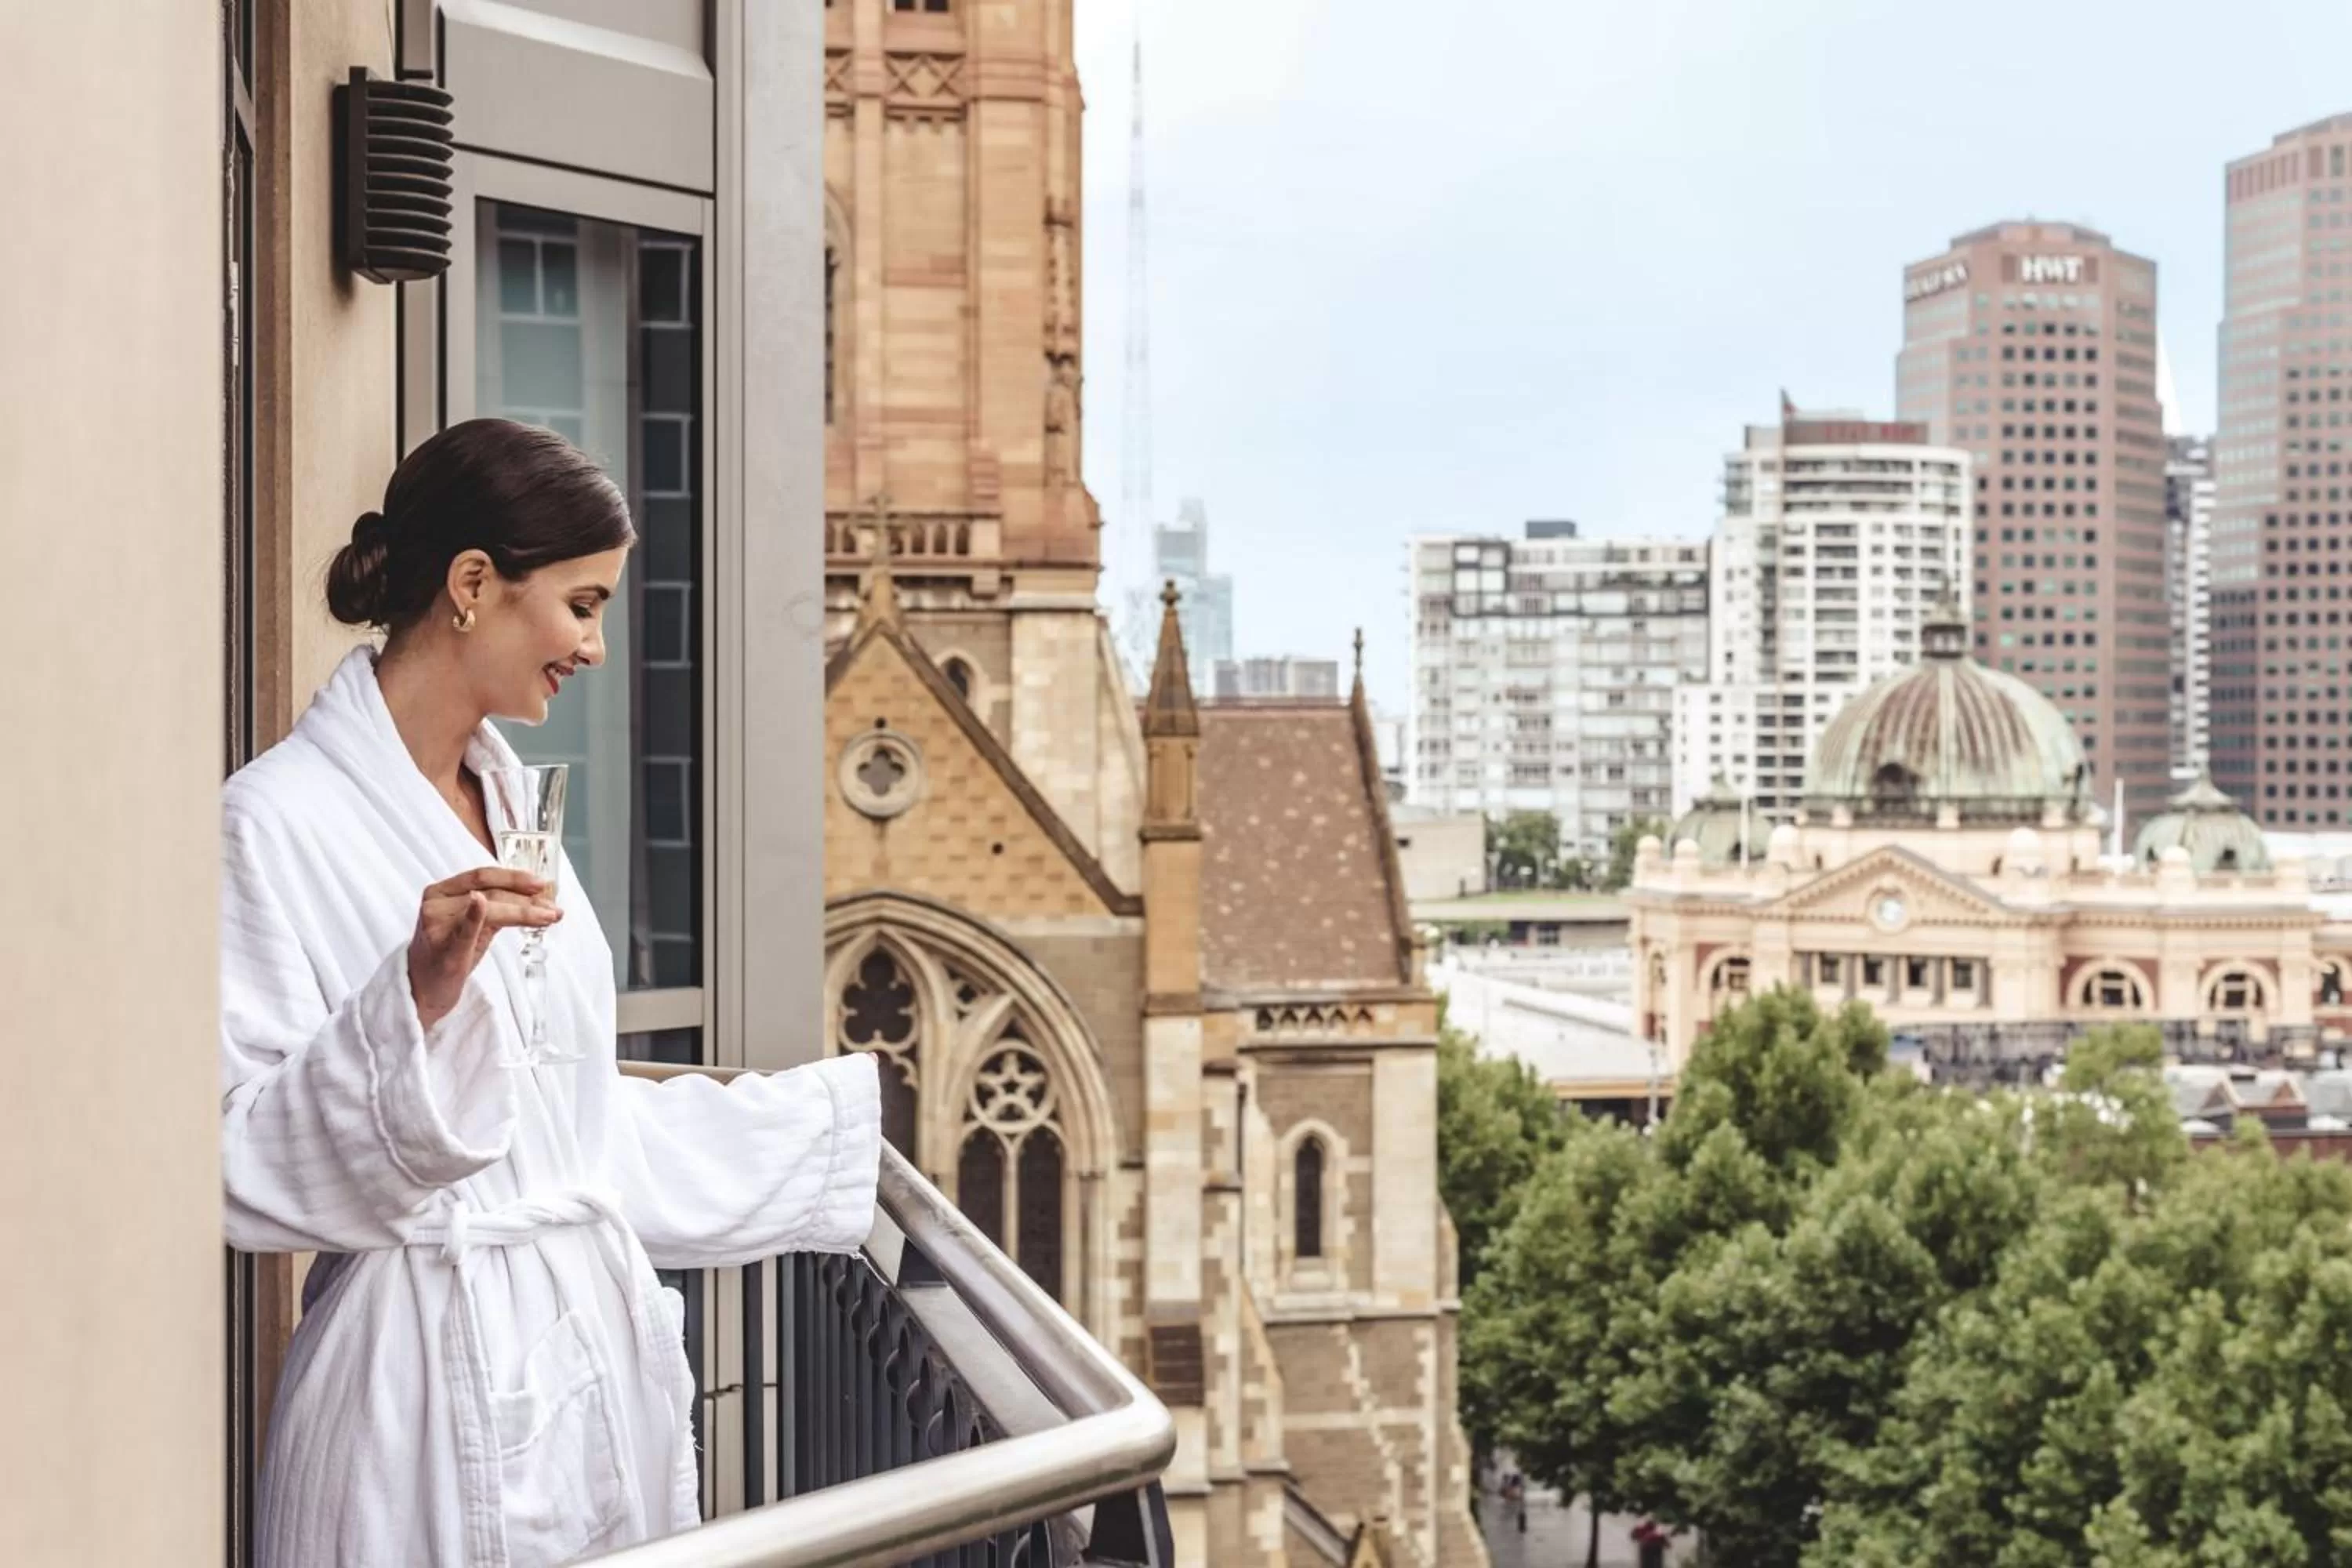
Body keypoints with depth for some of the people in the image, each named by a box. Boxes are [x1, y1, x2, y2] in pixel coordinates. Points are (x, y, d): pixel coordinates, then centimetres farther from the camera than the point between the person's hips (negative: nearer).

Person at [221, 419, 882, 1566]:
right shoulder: (280, 819, -12)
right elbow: (242, 1159, -16)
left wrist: (850, 1118, 21)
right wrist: (418, 996, -27)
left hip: (594, 1346, 7)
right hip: (437, 1374, -7)